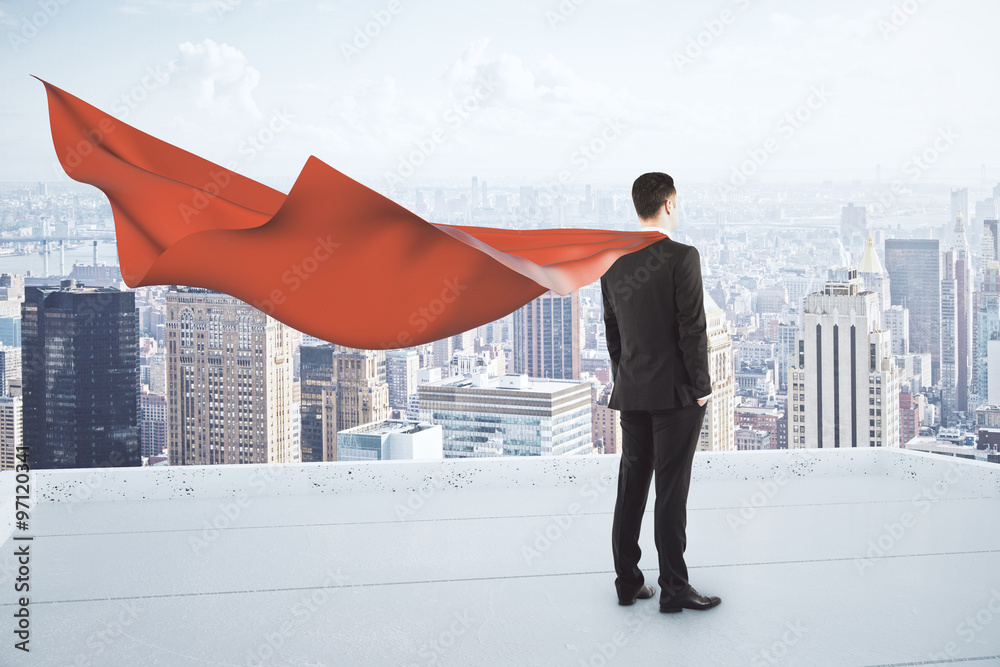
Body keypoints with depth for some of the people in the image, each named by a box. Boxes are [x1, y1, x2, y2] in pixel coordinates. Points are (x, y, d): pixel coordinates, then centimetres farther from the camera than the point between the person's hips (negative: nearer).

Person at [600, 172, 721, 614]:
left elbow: (612, 329, 11)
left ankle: (628, 581, 17)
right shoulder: (682, 258, -13)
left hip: (632, 392, 6)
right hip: (676, 392, -6)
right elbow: (693, 329, -15)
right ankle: (674, 588, 5)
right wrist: (701, 387, -7)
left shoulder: (612, 262, 6)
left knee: (632, 485, 11)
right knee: (671, 489, -2)